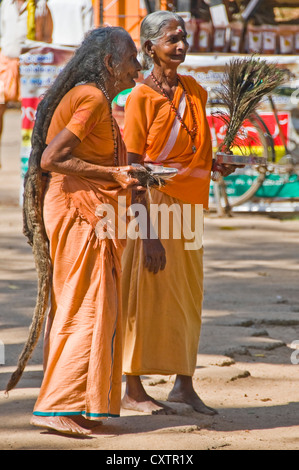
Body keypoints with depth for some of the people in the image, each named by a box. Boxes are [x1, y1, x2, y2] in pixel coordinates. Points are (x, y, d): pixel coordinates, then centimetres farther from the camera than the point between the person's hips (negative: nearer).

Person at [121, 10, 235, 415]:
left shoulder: (195, 91, 10)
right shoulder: (141, 97, -11)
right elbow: (134, 170, -14)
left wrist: (219, 165, 1)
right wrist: (148, 234, -19)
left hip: (190, 206, 7)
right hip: (155, 204, -7)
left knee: (188, 296, 10)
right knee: (149, 296, -3)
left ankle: (184, 385, 20)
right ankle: (133, 391, 5)